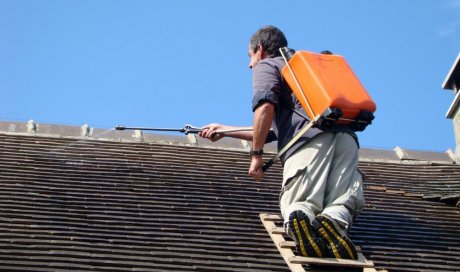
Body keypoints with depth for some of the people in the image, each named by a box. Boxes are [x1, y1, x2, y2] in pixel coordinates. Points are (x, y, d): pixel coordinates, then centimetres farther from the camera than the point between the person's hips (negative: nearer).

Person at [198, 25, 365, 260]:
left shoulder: (266, 66, 20)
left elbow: (265, 106, -5)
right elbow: (273, 131, 48)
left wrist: (256, 155, 1)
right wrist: (224, 130, 56)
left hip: (311, 139, -6)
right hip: (344, 135, 6)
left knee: (296, 205, -6)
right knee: (342, 203, -5)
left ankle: (299, 217, -40)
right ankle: (333, 222, -39)